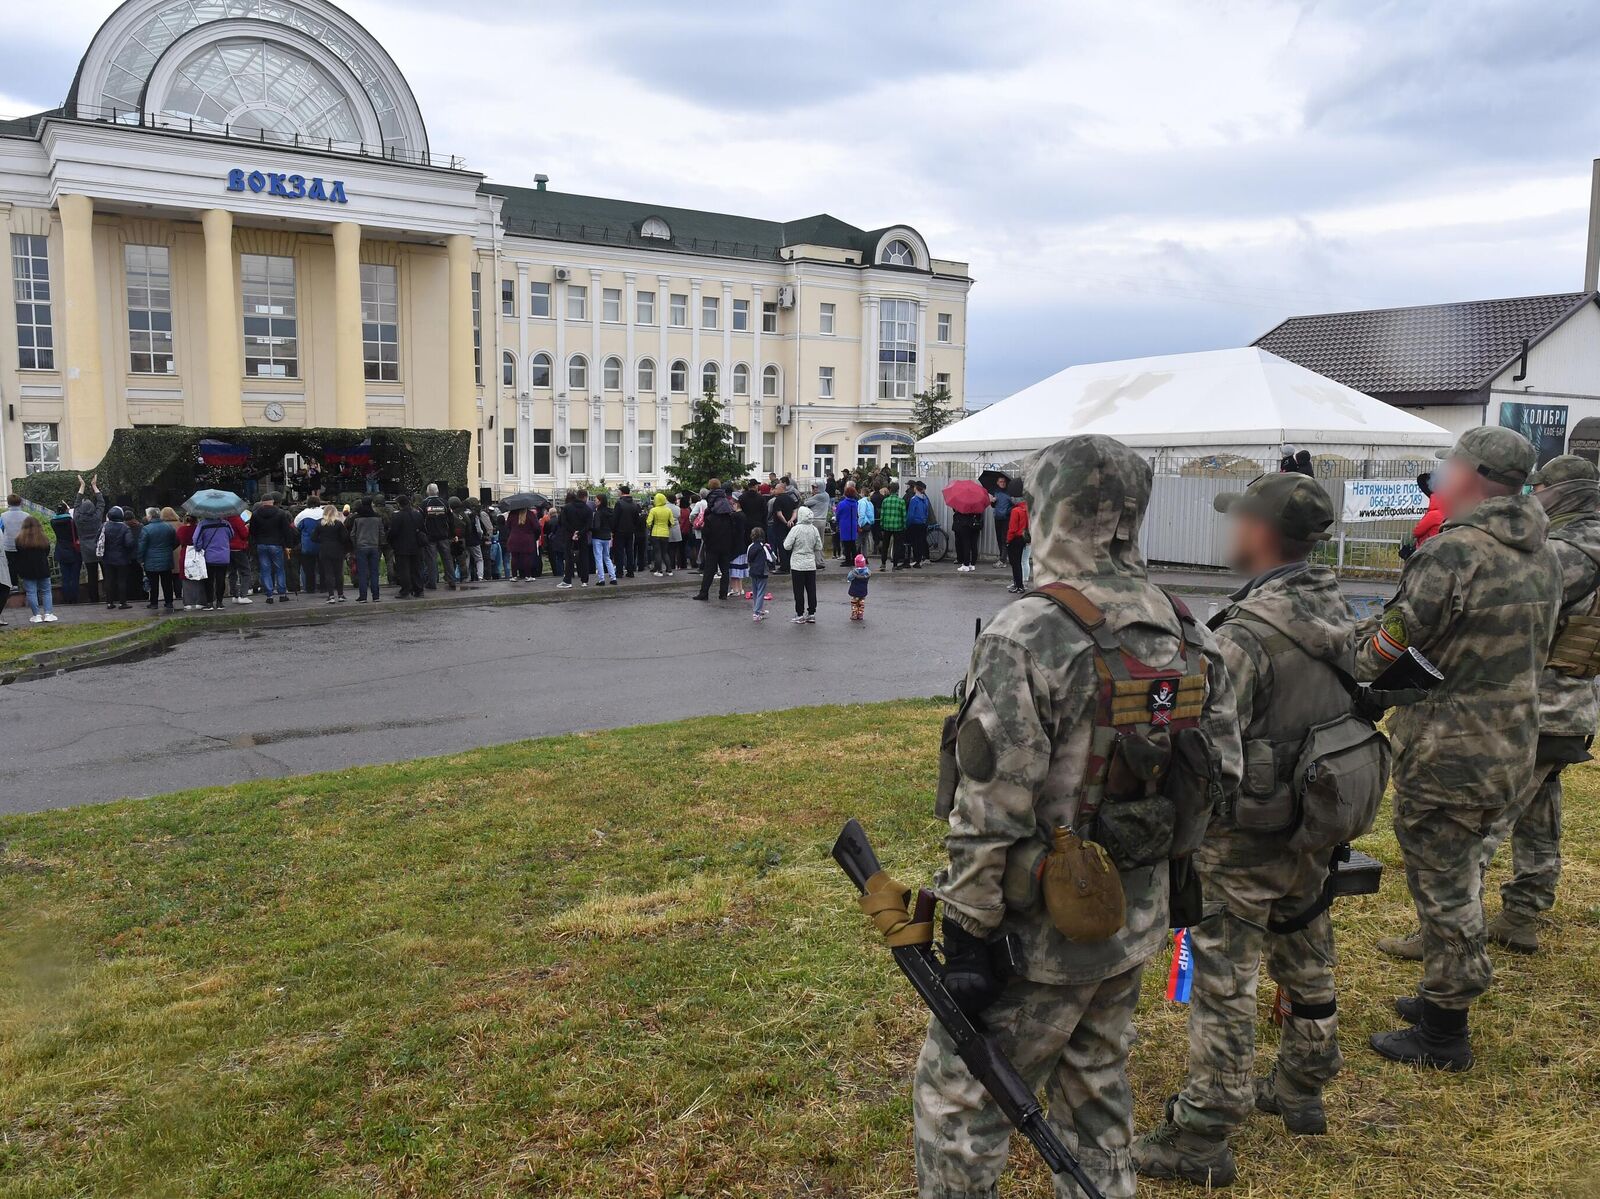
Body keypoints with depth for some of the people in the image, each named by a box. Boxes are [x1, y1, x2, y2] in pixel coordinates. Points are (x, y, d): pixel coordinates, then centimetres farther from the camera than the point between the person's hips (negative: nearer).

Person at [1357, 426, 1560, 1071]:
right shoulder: (1541, 554, 7)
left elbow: (1387, 649, -22)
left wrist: (1361, 637, 0)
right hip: (1512, 745, 9)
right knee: (1460, 873, 23)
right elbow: (1532, 645, 15)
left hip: (1448, 754, -9)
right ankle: (1443, 995, 39)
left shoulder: (1457, 549, -22)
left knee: (1442, 885, 4)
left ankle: (1443, 1035, 17)